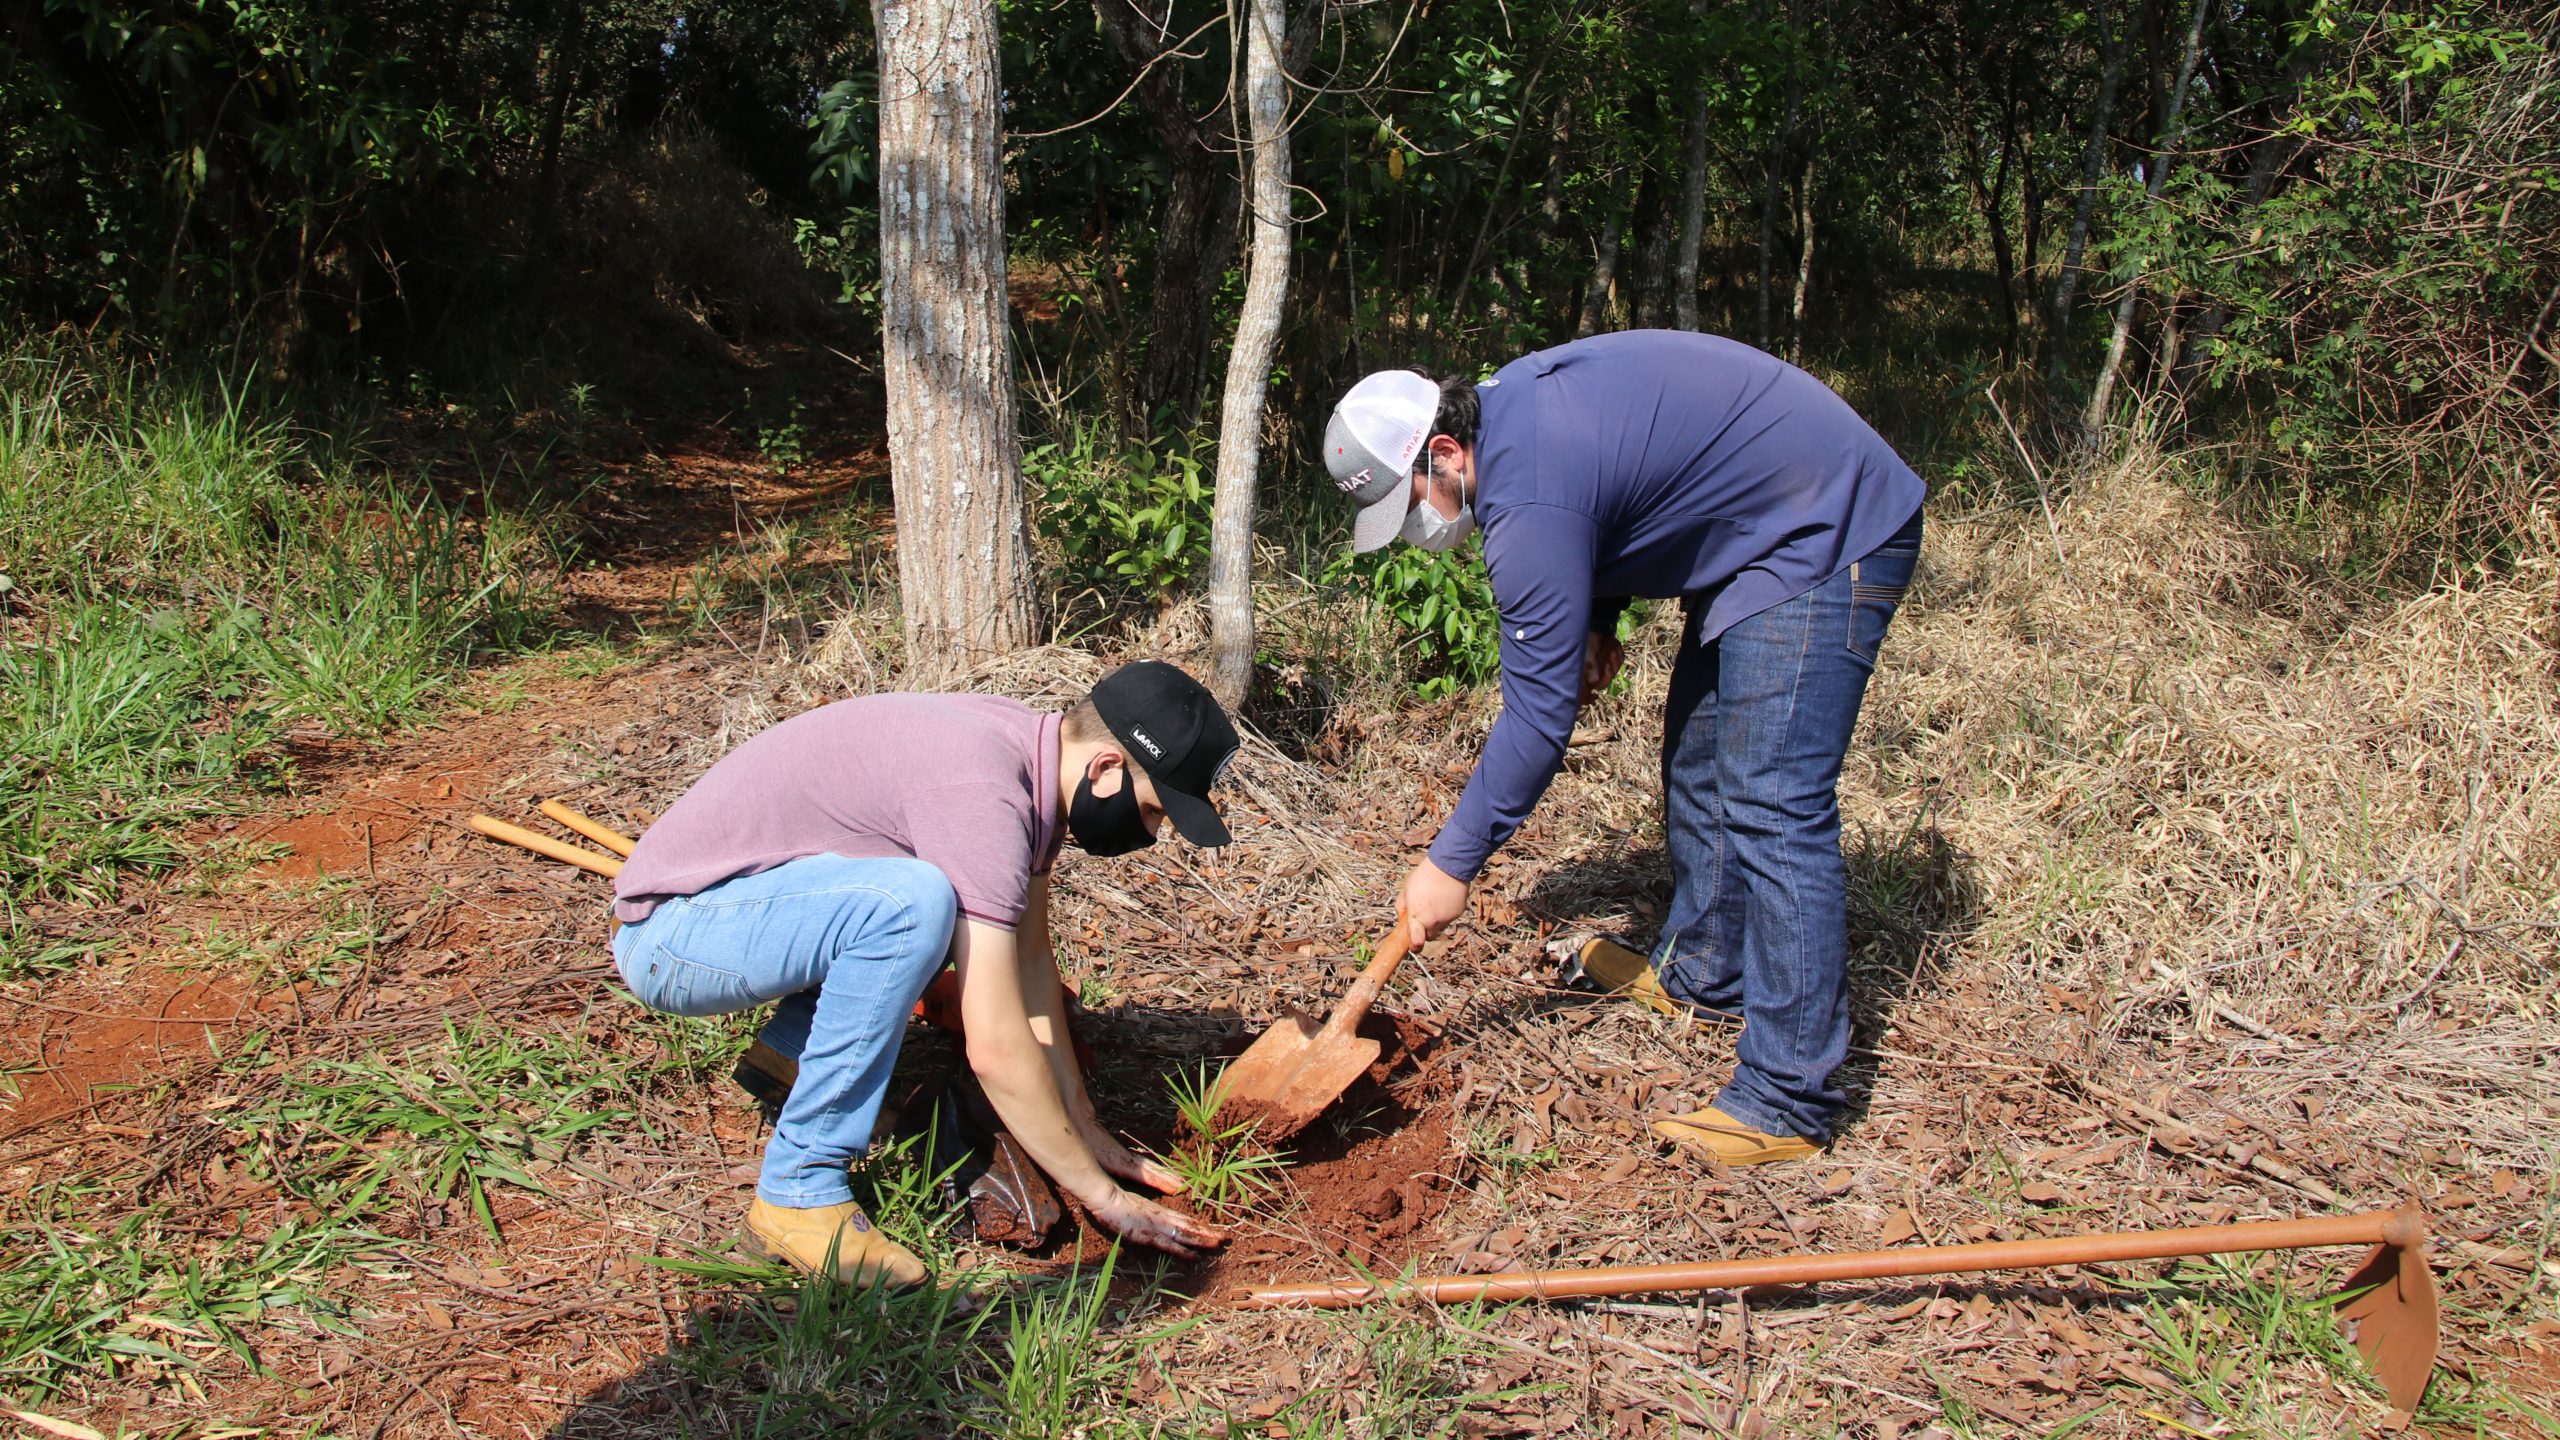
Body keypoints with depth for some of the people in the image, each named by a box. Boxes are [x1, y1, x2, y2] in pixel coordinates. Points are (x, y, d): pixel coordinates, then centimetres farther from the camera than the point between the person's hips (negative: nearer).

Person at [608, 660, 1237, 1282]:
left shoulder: (1032, 749, -1)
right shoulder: (983, 792, -30)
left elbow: (1030, 958, 6)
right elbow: (995, 1049, -30)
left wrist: (1084, 1130, 4)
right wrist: (1102, 1194, -19)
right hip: (665, 938, -9)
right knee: (913, 901, -33)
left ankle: (791, 1047, 11)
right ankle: (798, 1194, -19)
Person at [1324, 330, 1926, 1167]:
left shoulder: (1530, 499, -28)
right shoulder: (1509, 407, 1)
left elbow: (1539, 713, -25)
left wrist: (1452, 863, -17)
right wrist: (1599, 619, 6)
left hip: (1830, 540, -11)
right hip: (1762, 535, 11)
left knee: (1772, 804, -15)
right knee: (1696, 757, 18)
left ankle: (1788, 1103, -12)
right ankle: (1701, 972, 35)